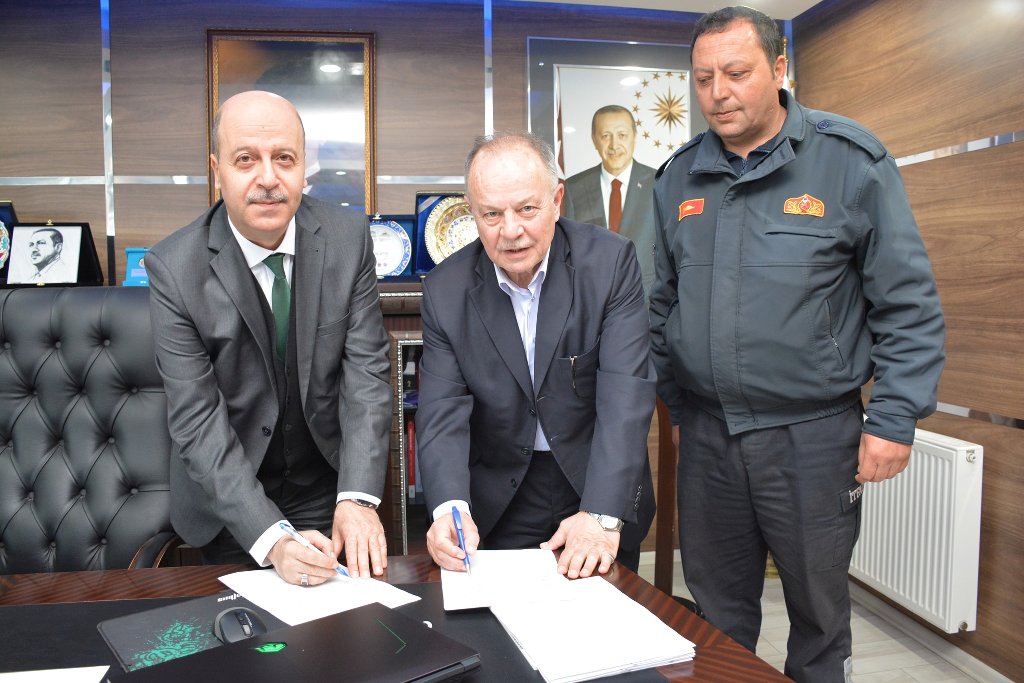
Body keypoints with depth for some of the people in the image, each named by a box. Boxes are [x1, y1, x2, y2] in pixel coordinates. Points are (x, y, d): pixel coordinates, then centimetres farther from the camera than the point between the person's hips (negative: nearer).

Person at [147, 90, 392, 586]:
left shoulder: (348, 239, -11)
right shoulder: (174, 268, -16)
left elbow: (367, 374, -13)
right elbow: (197, 421, -19)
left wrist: (357, 498, -26)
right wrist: (272, 538, -29)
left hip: (329, 489, 1)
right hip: (227, 499, -1)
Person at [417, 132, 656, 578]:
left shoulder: (611, 262, -15)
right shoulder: (446, 290, -10)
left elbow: (625, 395, -21)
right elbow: (442, 413, -13)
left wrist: (602, 515, -30)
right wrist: (450, 508, -30)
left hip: (598, 488, 0)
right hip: (498, 506, 1)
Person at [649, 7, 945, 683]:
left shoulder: (850, 160, -7)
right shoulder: (680, 177, 5)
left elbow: (910, 303, -6)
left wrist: (893, 421, -10)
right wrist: (670, 401, 11)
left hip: (812, 434, -3)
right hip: (705, 432, 4)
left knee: (819, 609, 16)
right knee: (717, 609, 18)